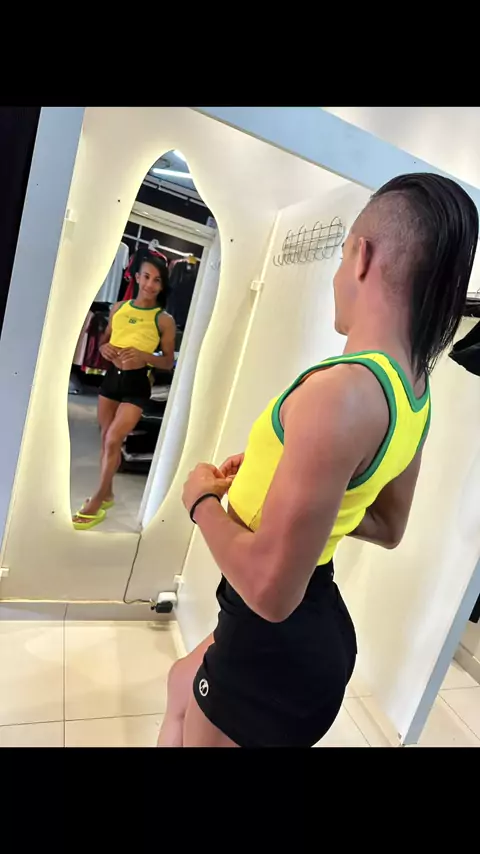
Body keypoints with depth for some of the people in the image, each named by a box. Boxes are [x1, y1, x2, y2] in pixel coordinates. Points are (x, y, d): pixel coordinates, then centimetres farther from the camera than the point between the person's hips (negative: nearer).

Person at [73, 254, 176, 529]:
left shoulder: (164, 320, -8)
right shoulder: (118, 308, 6)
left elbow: (169, 362, -5)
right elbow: (104, 340, 16)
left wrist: (144, 356, -22)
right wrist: (105, 349, -7)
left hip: (136, 384, -5)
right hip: (111, 377, 5)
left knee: (113, 441, -8)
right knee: (106, 438, 12)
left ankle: (97, 502, 8)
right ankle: (107, 494, 29)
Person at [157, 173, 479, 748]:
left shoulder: (340, 391, -32)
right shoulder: (414, 390, -2)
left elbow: (269, 590, -31)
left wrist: (202, 499, -14)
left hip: (275, 652, -8)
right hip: (316, 628, 8)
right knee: (182, 687, 33)